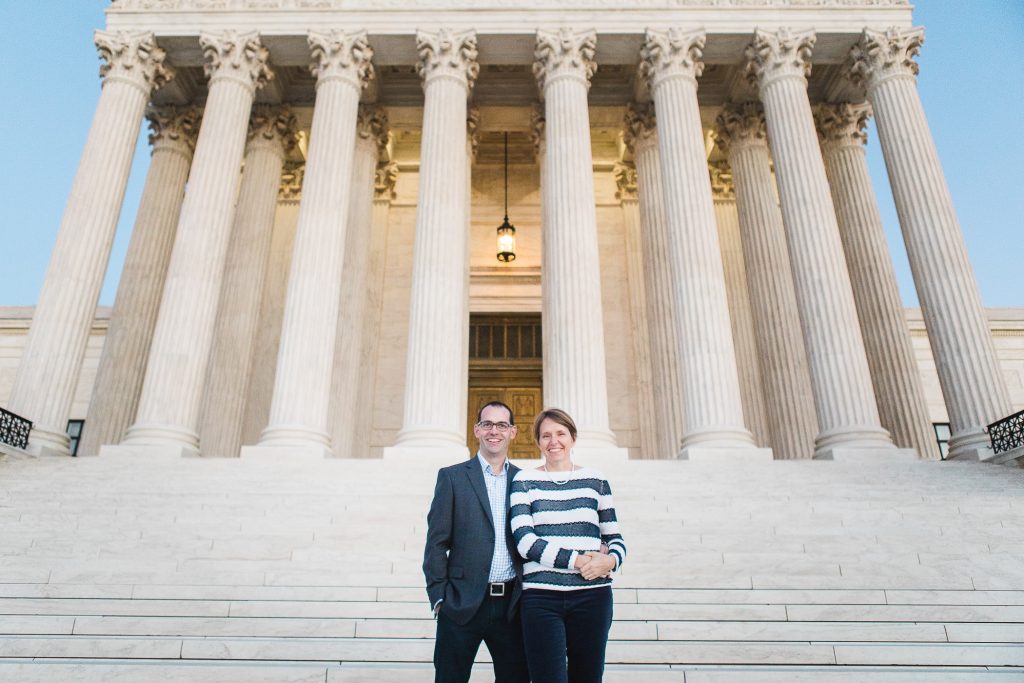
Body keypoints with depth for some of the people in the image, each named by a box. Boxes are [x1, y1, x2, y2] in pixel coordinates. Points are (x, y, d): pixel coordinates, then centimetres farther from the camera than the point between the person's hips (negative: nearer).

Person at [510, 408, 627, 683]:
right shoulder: (524, 481, 5)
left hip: (592, 595, 2)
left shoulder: (595, 479, 10)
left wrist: (610, 560, -11)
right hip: (541, 597, -2)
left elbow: (615, 539, 12)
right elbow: (524, 540, -6)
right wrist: (577, 560, -14)